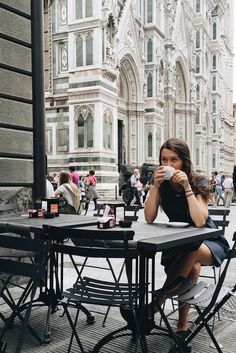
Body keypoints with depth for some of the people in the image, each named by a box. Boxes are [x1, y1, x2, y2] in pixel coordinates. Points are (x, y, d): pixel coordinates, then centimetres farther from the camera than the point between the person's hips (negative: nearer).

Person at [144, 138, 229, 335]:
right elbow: (149, 218, -19)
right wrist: (156, 185, -27)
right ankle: (183, 323, -19)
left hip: (208, 241, -2)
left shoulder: (198, 182, -17)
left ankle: (153, 307, -28)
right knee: (192, 265, -31)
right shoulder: (163, 184, -7)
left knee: (191, 253, -35)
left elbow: (199, 221, -31)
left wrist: (187, 187, -33)